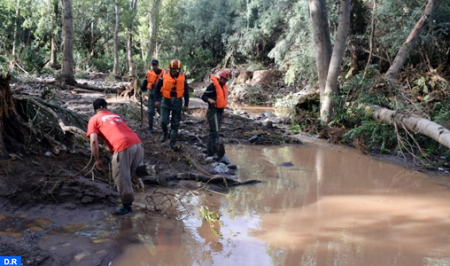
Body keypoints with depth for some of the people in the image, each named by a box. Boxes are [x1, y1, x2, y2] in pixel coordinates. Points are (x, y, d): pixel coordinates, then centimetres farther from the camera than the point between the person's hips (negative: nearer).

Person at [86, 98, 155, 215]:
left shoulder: (94, 119, 13)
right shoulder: (115, 115, 30)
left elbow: (94, 141, 1)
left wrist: (97, 160, 9)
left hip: (123, 147, -6)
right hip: (137, 143, 6)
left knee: (121, 178, 8)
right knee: (134, 168, 29)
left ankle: (127, 205, 17)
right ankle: (144, 169, 1)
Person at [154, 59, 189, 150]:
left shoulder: (183, 76, -6)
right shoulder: (164, 75, -10)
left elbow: (186, 91, 4)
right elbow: (157, 88, 2)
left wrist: (186, 104, 5)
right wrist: (157, 100, -5)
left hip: (177, 102, 1)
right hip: (166, 102, -1)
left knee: (175, 124, 4)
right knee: (163, 121, -10)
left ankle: (173, 143, 14)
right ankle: (165, 133, 23)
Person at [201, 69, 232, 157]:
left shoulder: (224, 87, 15)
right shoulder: (213, 85, -11)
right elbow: (204, 96, -12)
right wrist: (210, 100, -31)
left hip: (220, 111, 9)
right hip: (213, 111, -9)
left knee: (216, 132, 12)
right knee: (213, 132, -12)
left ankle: (213, 150, 19)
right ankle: (211, 153, -11)